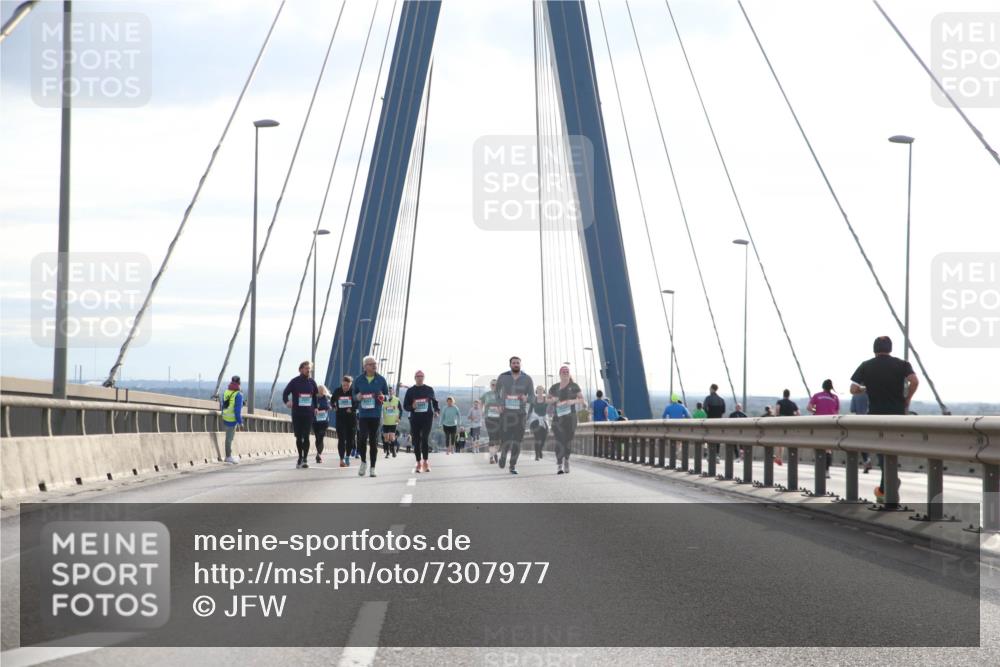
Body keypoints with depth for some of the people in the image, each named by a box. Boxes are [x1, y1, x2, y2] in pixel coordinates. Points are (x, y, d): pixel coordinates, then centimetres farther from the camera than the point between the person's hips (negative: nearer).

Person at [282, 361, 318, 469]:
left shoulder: (312, 382, 7)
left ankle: (305, 459, -7)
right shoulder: (294, 381, 1)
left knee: (306, 436, -8)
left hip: (308, 413, 0)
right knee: (298, 437, 5)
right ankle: (300, 458, 18)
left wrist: (315, 407, 10)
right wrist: (286, 402, -16)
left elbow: (316, 395, 18)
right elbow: (285, 393, 2)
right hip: (297, 413, 0)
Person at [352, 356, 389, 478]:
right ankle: (364, 461, 10)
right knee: (362, 438, -14)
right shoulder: (359, 380, 5)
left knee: (374, 441, 2)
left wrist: (383, 397, -11)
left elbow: (387, 395, 12)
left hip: (376, 415, 0)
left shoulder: (381, 380, 4)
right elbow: (354, 396, 14)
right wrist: (357, 397, -9)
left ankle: (372, 468, 11)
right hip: (363, 414, 0)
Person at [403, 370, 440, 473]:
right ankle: (419, 463, 12)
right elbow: (405, 406, 8)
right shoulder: (410, 391, 7)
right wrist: (412, 407, -13)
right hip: (415, 419, 1)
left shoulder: (429, 389, 9)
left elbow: (434, 401, 22)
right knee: (416, 441, 3)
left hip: (427, 418, -1)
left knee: (425, 439, -14)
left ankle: (425, 462, -9)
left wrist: (436, 410, 3)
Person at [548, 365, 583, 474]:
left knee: (568, 441, 5)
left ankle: (566, 462, 29)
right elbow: (547, 400, 19)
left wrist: (573, 401, -16)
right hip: (558, 417, 0)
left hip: (570, 417, 0)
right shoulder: (554, 387, 11)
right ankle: (559, 465, -18)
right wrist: (552, 400, -5)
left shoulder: (574, 387, 6)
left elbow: (582, 400, 4)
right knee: (559, 441, -13)